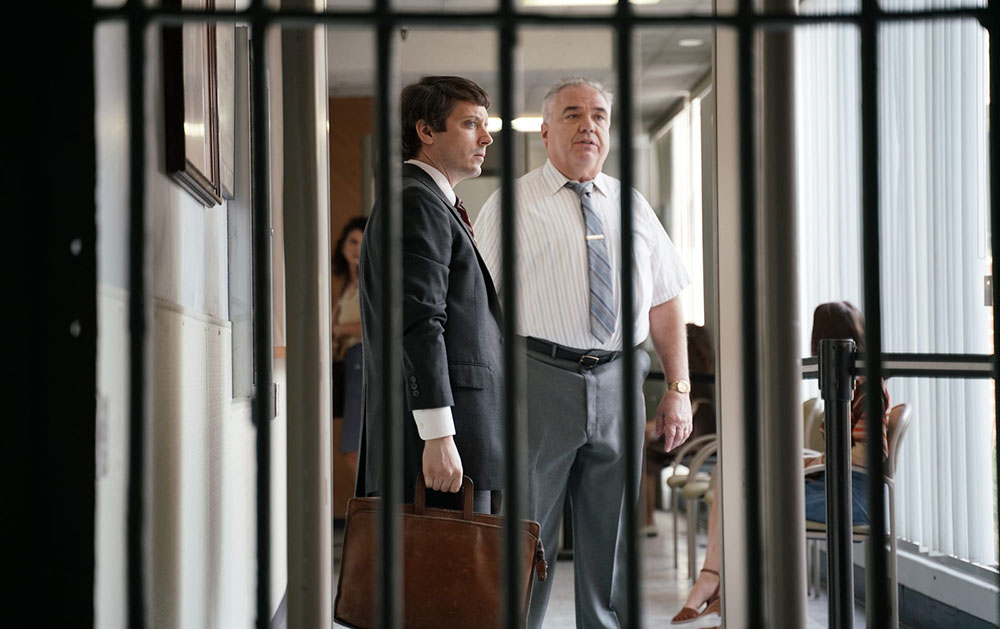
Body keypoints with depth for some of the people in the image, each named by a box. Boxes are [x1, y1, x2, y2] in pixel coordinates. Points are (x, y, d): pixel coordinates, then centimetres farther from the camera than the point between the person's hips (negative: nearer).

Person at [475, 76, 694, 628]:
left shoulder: (632, 205, 15)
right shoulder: (510, 205, 3)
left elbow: (664, 303, 14)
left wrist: (678, 388, 6)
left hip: (618, 381, 4)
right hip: (540, 375, -4)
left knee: (611, 540, 10)